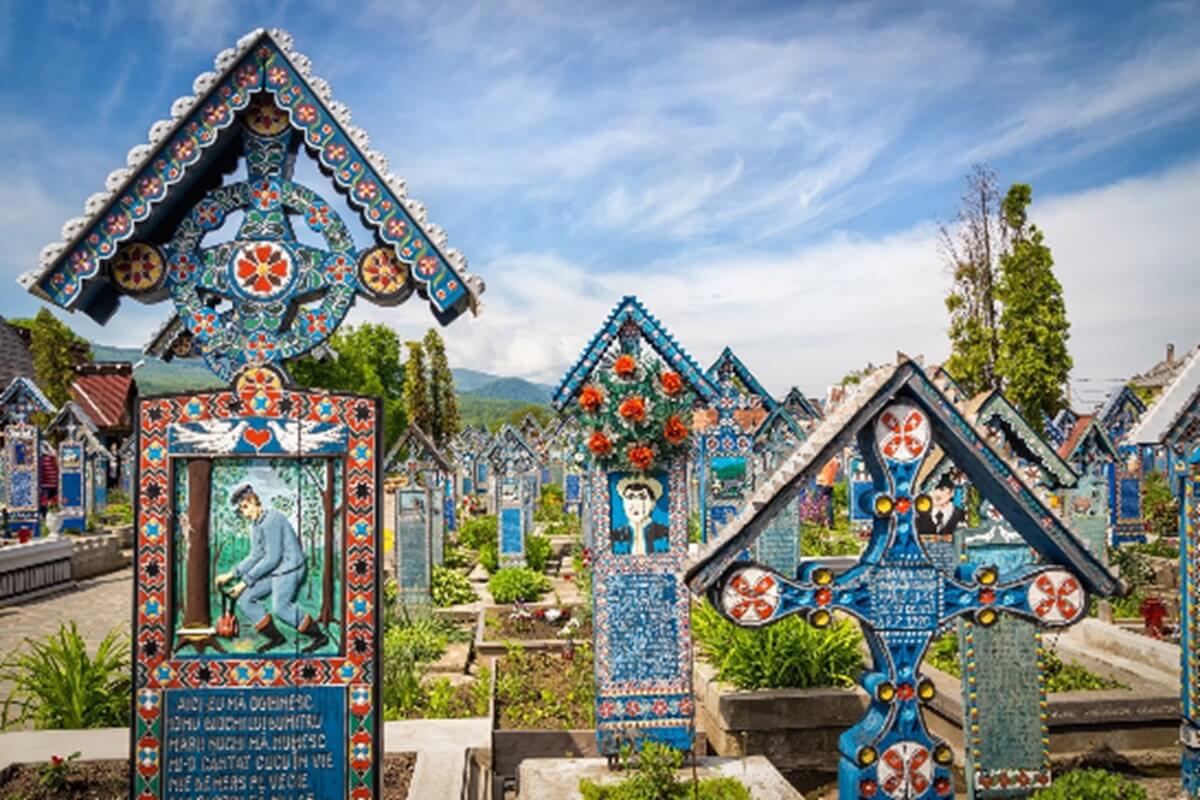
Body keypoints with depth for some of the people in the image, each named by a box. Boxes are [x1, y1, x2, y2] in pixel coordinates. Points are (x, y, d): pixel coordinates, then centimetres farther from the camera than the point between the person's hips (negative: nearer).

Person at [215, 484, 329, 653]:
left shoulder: (271, 520, -17)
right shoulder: (255, 525, 15)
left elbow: (272, 558, -20)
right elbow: (255, 556, 18)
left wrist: (246, 581, -17)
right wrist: (231, 575, 7)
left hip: (289, 568, -10)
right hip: (273, 570, 10)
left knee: (280, 607, -24)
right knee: (244, 600, 4)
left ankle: (319, 636, -10)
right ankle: (275, 637, 11)